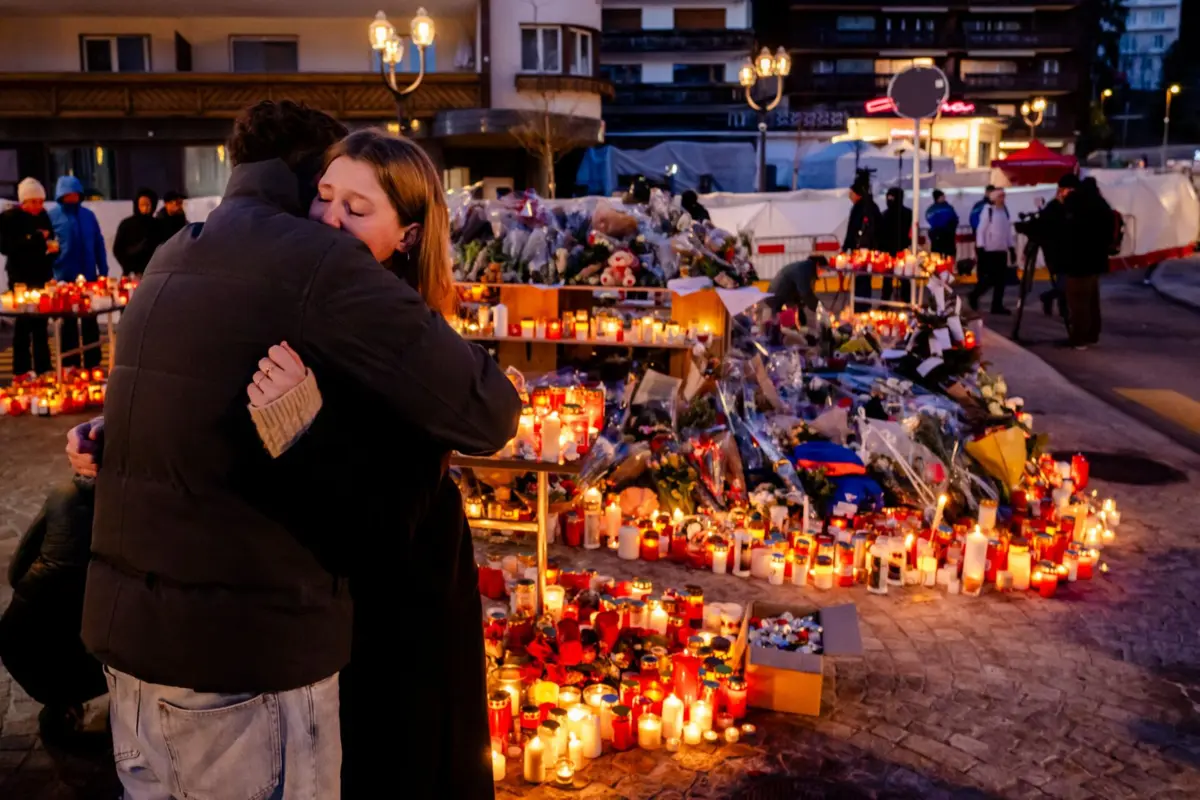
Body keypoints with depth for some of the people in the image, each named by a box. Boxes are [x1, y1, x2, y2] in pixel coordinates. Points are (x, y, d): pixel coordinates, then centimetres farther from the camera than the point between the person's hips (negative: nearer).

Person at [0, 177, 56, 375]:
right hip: (21, 279, -5)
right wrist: (35, 239, -19)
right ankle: (22, 370, 5)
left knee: (40, 324, 10)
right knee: (24, 325, -2)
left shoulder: (43, 215, 8)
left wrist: (52, 246, -3)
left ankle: (43, 368, 16)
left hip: (42, 277, 5)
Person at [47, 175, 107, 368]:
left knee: (90, 321, 9)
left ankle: (93, 363, 17)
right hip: (64, 278, -2)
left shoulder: (88, 215, 6)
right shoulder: (52, 215, -1)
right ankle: (70, 365, 15)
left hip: (89, 276, 2)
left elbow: (99, 244, 7)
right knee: (69, 322, 7)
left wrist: (103, 271, 4)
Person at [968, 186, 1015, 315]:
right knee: (991, 278, -8)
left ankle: (997, 305, 9)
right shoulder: (988, 210, -8)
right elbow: (981, 230, -10)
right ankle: (974, 295, 14)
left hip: (1002, 250, 7)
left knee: (1001, 279, 3)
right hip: (989, 250, -7)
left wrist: (1012, 248, 13)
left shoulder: (1005, 211, 11)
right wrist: (980, 248, -15)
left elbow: (1008, 231, 16)